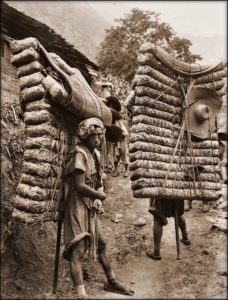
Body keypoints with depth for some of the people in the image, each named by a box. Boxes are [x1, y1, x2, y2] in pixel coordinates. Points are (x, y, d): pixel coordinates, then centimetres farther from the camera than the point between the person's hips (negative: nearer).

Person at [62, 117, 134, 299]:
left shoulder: (94, 153, 10)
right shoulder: (79, 154, -16)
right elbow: (80, 185, -22)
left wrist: (98, 199, -8)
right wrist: (100, 196, -8)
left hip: (91, 206, 9)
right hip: (78, 206, -9)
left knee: (101, 243, 19)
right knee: (78, 251, -9)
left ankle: (111, 281, 36)